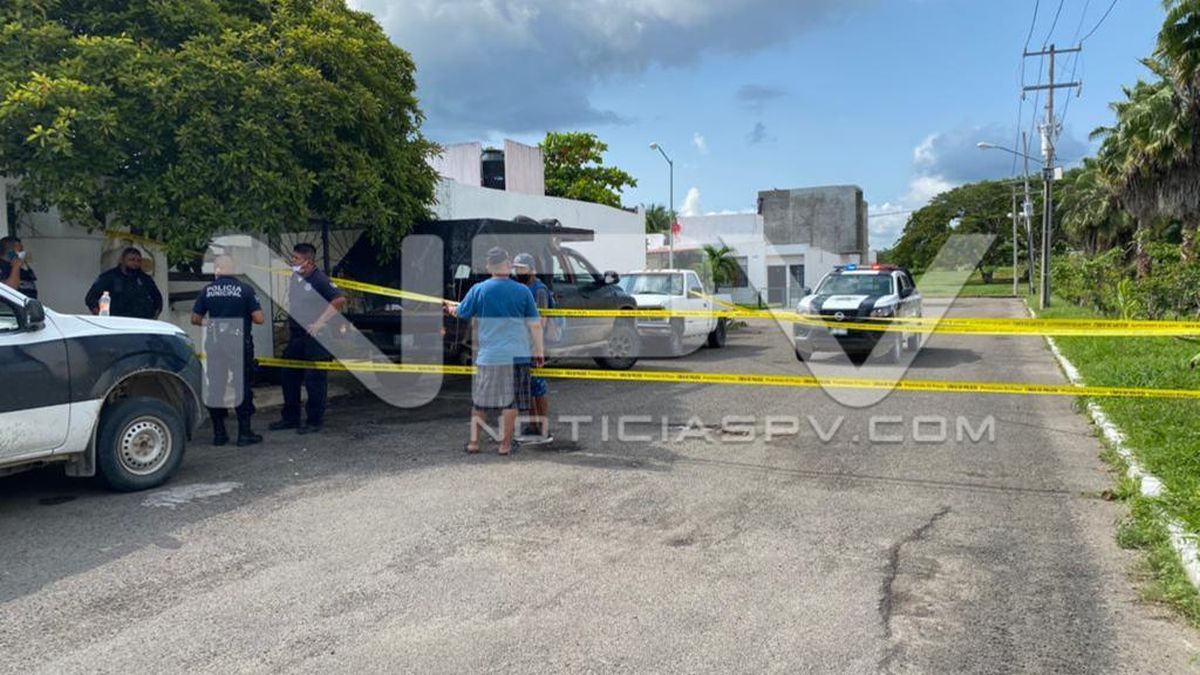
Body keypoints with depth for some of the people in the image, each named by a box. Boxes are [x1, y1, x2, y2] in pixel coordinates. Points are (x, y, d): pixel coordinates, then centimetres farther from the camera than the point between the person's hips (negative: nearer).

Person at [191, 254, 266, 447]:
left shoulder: (207, 290, 1)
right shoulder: (244, 289, -8)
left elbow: (195, 319, 6)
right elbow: (259, 319, -9)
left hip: (214, 344, 3)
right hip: (240, 343, -3)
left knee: (215, 387, 11)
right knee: (242, 386, 4)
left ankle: (219, 433, 15)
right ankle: (244, 433, 5)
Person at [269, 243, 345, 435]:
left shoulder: (319, 280, -13)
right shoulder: (295, 277, 11)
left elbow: (340, 300, -21)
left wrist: (319, 323, -20)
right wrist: (289, 327, 18)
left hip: (315, 338, -8)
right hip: (296, 337, 8)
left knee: (314, 381, -1)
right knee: (289, 377, 13)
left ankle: (315, 421, 8)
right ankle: (290, 418, 25)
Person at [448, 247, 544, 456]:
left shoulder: (478, 290, -3)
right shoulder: (523, 291, -3)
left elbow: (461, 313, 10)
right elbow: (535, 324, -1)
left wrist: (450, 308, 32)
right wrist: (539, 351, 7)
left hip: (487, 356, 1)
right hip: (515, 355, -1)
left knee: (480, 400, 13)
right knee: (510, 401, 7)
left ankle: (474, 442, 16)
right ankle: (505, 444, 11)